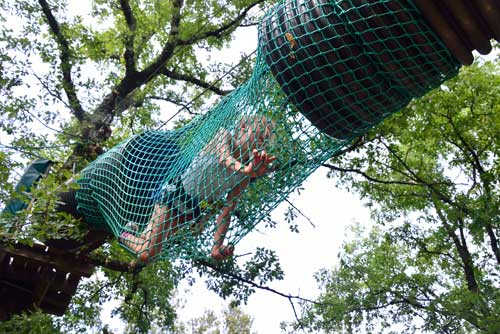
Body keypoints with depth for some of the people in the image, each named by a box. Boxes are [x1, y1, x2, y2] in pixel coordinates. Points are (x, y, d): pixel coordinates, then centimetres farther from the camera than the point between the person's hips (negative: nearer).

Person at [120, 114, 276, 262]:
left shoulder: (244, 178, -10)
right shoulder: (225, 136, -20)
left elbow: (227, 211, -12)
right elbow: (223, 158, -44)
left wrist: (217, 247, -24)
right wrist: (243, 169, -68)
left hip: (198, 209, 5)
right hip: (177, 193, -5)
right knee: (147, 254, -8)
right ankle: (124, 235, 24)